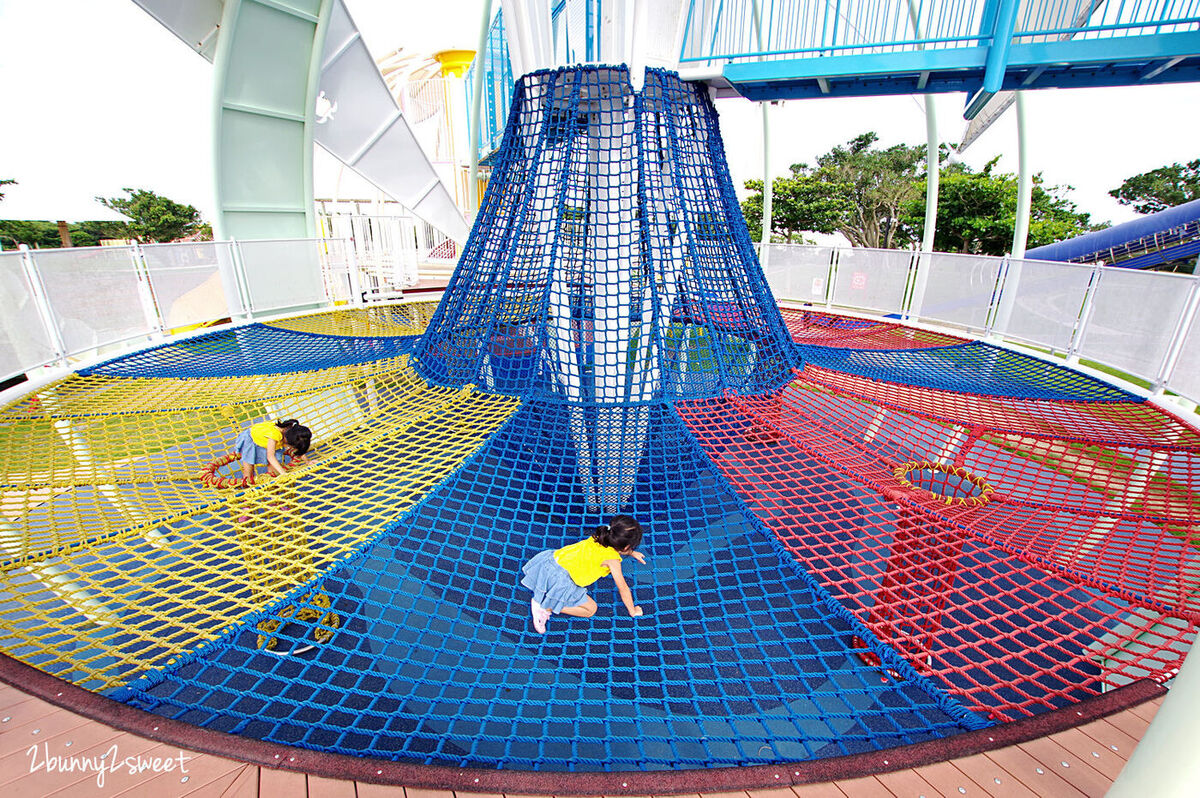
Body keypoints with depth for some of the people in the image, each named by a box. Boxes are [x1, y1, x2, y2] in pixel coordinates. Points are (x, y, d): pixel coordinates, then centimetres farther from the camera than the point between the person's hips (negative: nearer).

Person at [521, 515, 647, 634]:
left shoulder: (599, 537, 10)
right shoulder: (612, 559, -10)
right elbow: (623, 589, 0)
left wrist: (632, 553, 46)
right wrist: (633, 611, 14)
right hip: (560, 581, -8)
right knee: (591, 609, 5)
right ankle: (546, 607, -2)